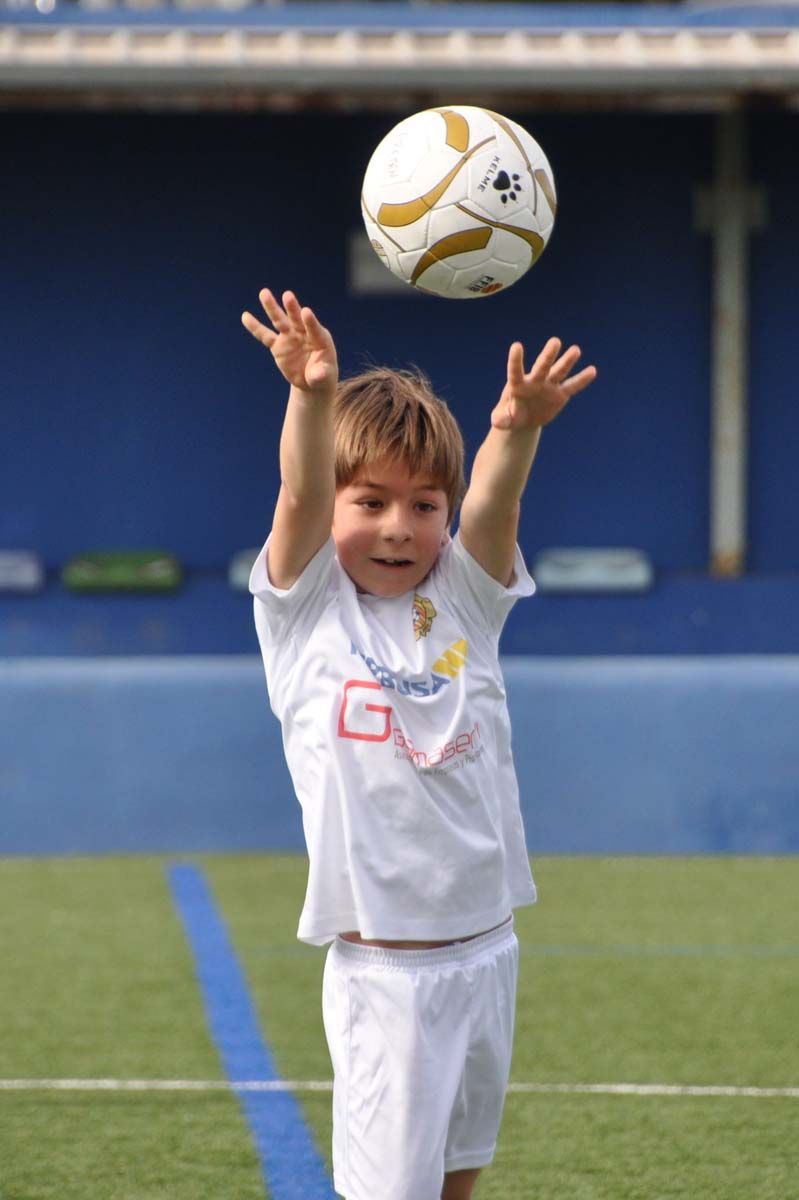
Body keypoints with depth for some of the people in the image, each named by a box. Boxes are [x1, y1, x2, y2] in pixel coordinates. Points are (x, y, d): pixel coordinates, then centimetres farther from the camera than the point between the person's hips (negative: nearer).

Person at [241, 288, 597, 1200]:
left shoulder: (464, 600, 5)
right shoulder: (307, 609, -1)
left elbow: (492, 503, -15)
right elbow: (301, 495, -19)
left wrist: (516, 431, -37)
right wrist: (313, 398, -39)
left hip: (484, 952, 4)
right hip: (381, 972, -4)